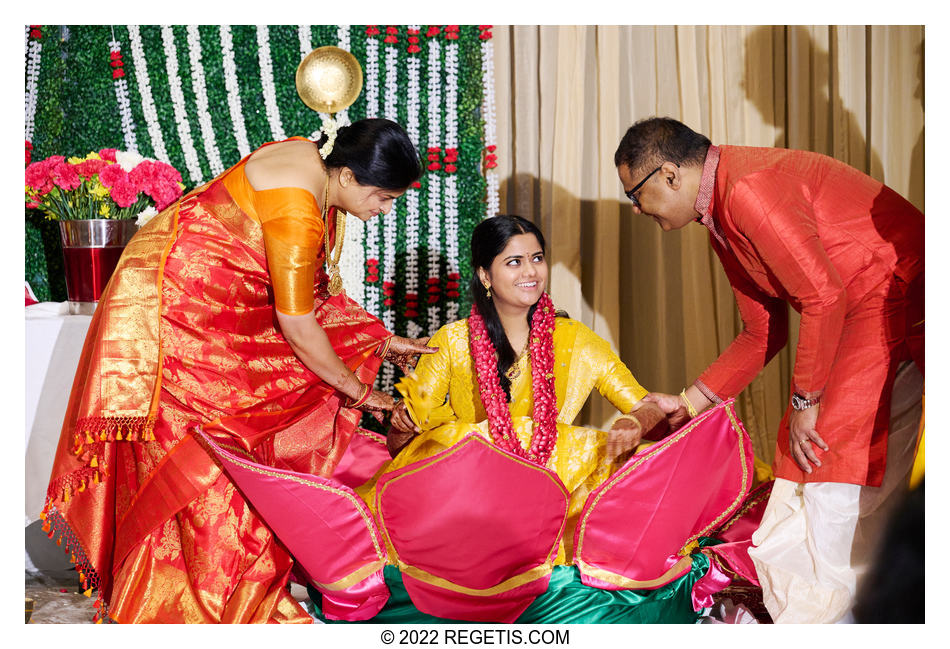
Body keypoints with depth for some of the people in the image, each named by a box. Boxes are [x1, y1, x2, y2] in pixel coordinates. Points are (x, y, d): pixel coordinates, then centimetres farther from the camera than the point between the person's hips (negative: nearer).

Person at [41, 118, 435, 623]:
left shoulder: (317, 161, 0)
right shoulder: (296, 213, -30)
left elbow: (313, 293, 10)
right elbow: (298, 327, -23)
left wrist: (378, 341, 11)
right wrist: (357, 391, -10)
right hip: (172, 300, -10)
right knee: (207, 457, -7)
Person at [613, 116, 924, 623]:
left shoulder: (749, 188, -21)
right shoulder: (721, 223, 12)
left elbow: (824, 296, -24)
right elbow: (765, 333, 16)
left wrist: (805, 400, -16)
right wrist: (689, 402, 15)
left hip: (900, 294, -10)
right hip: (857, 312, 10)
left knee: (828, 450, -10)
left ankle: (819, 607, 0)